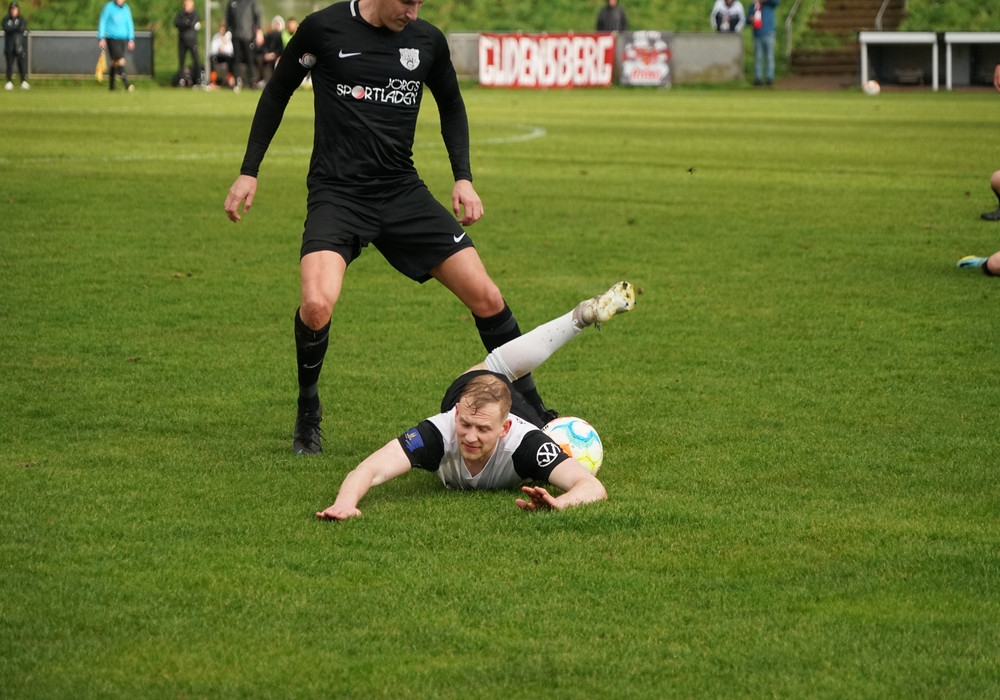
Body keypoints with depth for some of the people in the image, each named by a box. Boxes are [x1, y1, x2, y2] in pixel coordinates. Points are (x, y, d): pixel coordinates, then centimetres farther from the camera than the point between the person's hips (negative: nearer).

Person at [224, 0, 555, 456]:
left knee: (486, 297, -3)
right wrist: (249, 171, 6)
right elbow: (278, 92, 8)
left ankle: (533, 414, 15)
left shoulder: (427, 41, 2)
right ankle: (307, 415, 0)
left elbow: (451, 105, 20)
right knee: (317, 304, -27)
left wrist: (463, 178, 10)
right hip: (336, 193, -3)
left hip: (403, 193, 4)